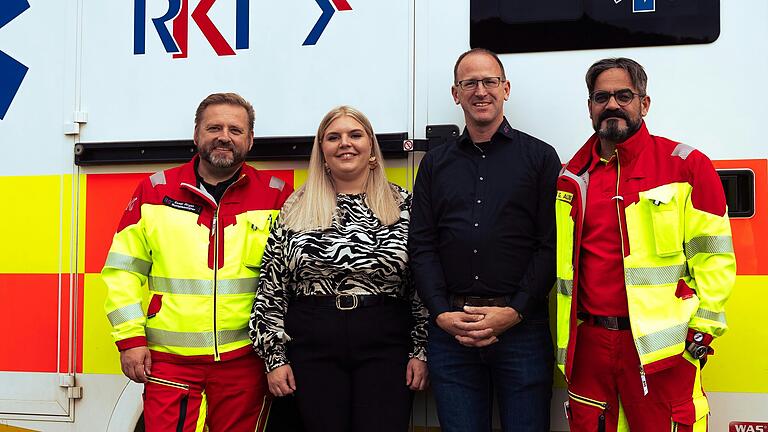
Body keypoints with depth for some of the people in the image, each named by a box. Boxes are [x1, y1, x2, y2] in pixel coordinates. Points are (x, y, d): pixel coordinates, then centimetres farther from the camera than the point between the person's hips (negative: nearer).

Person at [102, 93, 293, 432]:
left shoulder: (276, 196, 3)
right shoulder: (154, 191, 4)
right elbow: (122, 270, 5)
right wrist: (130, 338, -2)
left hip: (244, 358, 0)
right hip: (167, 358, 0)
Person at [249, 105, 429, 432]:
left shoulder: (404, 206, 4)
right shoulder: (296, 210, 6)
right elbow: (272, 288, 6)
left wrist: (420, 351, 0)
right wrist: (275, 357, 2)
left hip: (385, 347, -1)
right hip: (313, 348, 1)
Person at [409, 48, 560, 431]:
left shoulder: (540, 156, 6)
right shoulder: (435, 163, 14)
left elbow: (551, 245, -1)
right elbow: (421, 246, 8)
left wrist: (513, 312, -11)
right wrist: (442, 315, -5)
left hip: (521, 329, -2)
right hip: (450, 331, 2)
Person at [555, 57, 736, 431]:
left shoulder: (686, 166, -2)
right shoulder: (572, 178, 10)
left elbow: (712, 255, -3)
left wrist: (703, 329, -8)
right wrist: (566, 343, 15)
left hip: (660, 346, -4)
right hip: (588, 343, 4)